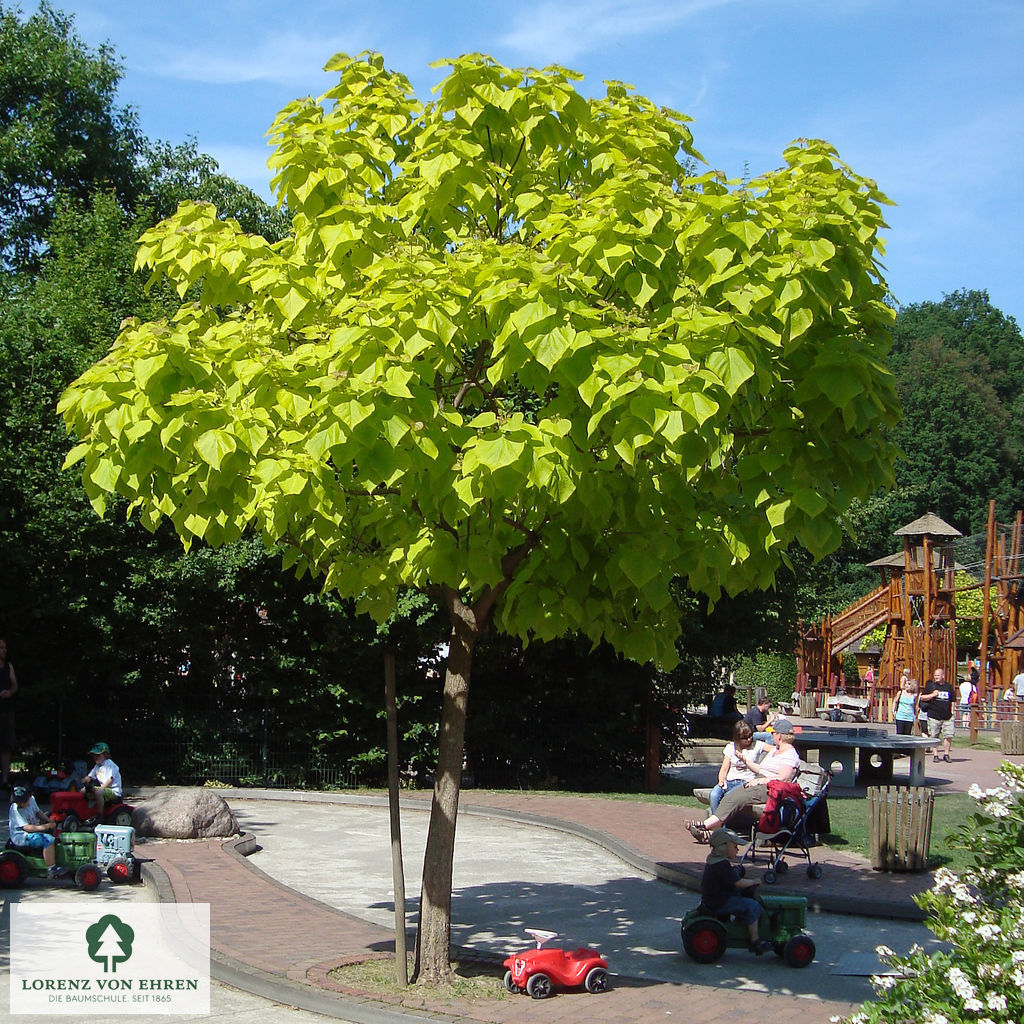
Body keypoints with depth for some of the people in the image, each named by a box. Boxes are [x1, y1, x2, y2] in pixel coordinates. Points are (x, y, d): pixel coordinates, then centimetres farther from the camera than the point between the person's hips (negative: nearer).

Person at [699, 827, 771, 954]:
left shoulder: (713, 861, 11)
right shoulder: (722, 865, -22)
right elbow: (739, 883, -23)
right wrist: (753, 882, -7)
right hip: (719, 904, -11)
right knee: (752, 906, -12)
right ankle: (755, 941, -7)